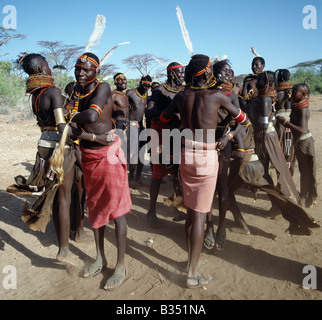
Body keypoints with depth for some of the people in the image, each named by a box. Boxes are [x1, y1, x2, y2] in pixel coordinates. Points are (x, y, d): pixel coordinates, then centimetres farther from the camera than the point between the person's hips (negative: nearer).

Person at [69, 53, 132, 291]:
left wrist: (72, 119, -12)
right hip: (87, 156, 7)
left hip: (108, 155, -7)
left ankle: (121, 266, 14)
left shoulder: (103, 88, -13)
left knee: (116, 211, -1)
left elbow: (92, 115, -29)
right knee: (95, 208, 16)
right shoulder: (75, 91, 8)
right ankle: (100, 258, 33)